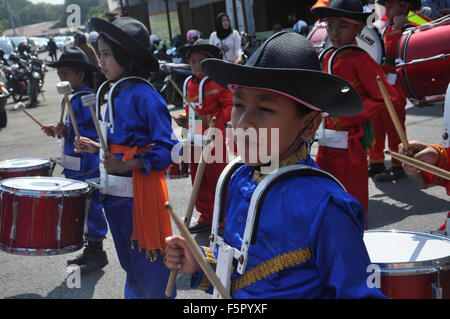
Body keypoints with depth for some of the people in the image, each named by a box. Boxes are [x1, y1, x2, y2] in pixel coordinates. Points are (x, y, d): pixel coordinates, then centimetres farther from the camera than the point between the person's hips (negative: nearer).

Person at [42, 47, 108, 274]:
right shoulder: (76, 97, 13)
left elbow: (95, 133, -22)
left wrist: (68, 133, -27)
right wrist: (61, 131, 10)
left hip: (86, 167, -10)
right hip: (76, 166, 10)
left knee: (91, 206, -1)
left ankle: (97, 253, 10)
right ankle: (90, 249, 27)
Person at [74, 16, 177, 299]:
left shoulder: (145, 96, -15)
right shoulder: (116, 95, 10)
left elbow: (167, 149, -19)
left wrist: (128, 165, -26)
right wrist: (97, 148, 7)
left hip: (141, 190, -8)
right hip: (116, 190, 9)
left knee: (148, 263, 1)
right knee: (129, 260, 21)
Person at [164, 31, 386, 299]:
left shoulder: (325, 208, -27)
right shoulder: (240, 180, -7)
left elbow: (357, 293, -23)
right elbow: (241, 264, 8)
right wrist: (201, 263, -7)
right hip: (234, 296, 6)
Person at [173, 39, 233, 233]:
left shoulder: (219, 81, -11)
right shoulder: (189, 84, 10)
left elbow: (231, 107, -13)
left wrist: (211, 120, -20)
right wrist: (183, 119, 4)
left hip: (215, 139, -7)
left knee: (217, 180, 0)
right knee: (198, 181, 14)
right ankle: (206, 218, 28)